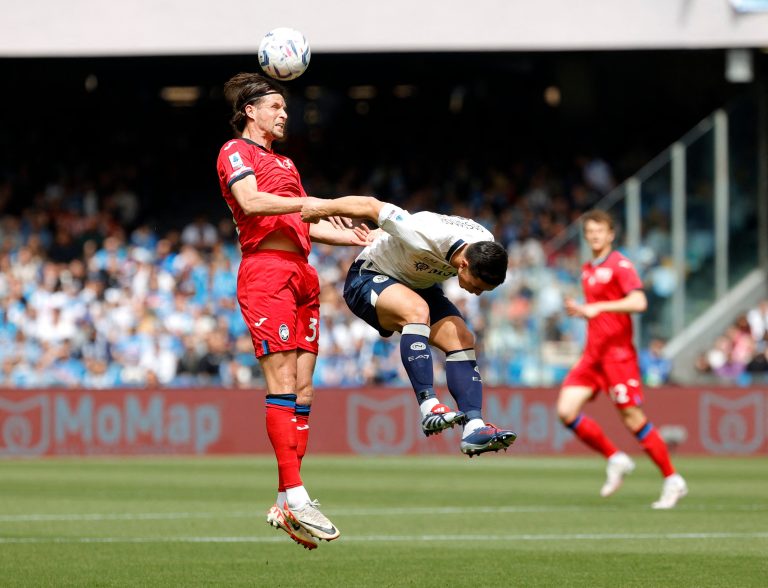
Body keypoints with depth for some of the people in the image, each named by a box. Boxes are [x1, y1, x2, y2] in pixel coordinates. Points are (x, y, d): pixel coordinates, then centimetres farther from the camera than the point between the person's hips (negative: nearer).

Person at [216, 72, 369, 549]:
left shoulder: (284, 163, 30)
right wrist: (311, 203, -19)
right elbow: (250, 201, -15)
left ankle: (286, 507, 1)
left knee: (303, 389, 2)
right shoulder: (235, 151, 3)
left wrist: (355, 237, 22)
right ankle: (295, 496, -22)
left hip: (301, 275, 9)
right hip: (265, 271, -8)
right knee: (283, 384, -16)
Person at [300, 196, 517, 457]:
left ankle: (474, 428, -21)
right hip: (369, 277, -7)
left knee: (462, 340, -14)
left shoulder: (485, 248, -17)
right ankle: (429, 408, -42)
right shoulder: (425, 237, -40)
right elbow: (371, 206, -26)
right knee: (417, 310, -37)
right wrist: (324, 206, -12)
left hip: (419, 287, 7)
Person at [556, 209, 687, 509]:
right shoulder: (587, 270, 16)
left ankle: (672, 481, 3)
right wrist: (579, 310, 8)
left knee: (633, 419, -8)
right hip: (593, 354, 8)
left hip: (618, 354, -8)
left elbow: (638, 302, -23)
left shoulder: (620, 265, -8)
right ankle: (615, 459, 10)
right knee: (566, 410, -5)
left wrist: (598, 307, -28)